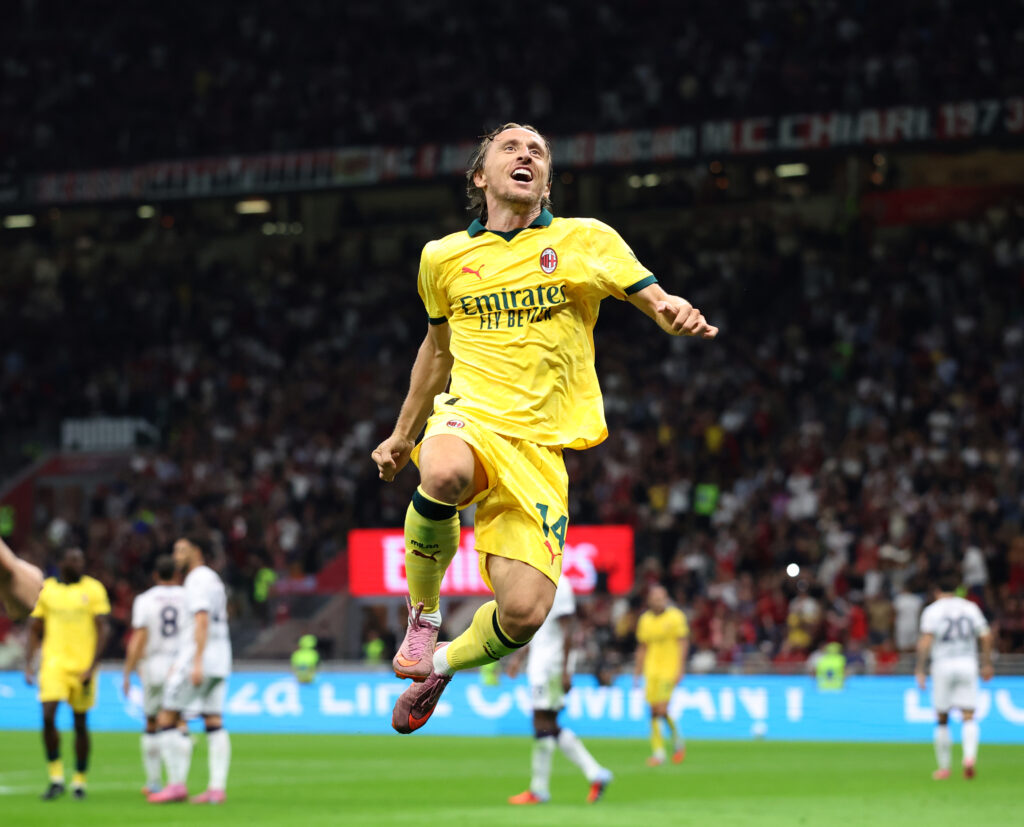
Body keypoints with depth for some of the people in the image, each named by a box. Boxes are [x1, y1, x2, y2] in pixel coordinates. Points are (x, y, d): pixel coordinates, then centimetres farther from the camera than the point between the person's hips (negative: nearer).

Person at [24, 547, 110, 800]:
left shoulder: (93, 589, 0)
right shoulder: (46, 589, 6)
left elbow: (103, 629, -4)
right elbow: (35, 629, 12)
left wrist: (92, 667, -12)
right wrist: (28, 664, 4)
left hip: (82, 664, -1)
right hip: (53, 663, 1)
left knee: (80, 723, 6)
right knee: (48, 716, -16)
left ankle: (79, 780, 20)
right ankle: (56, 776, -4)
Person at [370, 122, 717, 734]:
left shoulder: (586, 240, 6)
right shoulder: (444, 257, 13)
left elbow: (655, 299, 2)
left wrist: (675, 313, -23)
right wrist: (403, 435, 33)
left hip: (539, 448, 0)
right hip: (469, 415, 0)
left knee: (524, 614, -15)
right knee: (445, 476, -41)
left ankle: (442, 665, 20)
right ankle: (424, 611, -12)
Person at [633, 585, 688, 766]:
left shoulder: (675, 616, -2)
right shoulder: (645, 620, 11)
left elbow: (683, 643, -4)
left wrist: (680, 668, -10)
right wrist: (637, 672, 15)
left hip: (670, 668, -4)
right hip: (652, 668, 4)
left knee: (662, 710, -14)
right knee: (654, 711, 0)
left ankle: (677, 736, 11)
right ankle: (657, 752, 7)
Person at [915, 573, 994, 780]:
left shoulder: (932, 610, 0)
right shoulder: (971, 608, 9)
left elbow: (925, 641, -11)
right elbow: (986, 636, 5)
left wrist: (920, 670, -8)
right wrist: (987, 664, 14)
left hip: (943, 665, -2)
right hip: (968, 664, 2)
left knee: (942, 720, 8)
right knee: (969, 717, -1)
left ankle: (944, 767, 12)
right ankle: (970, 756, -26)